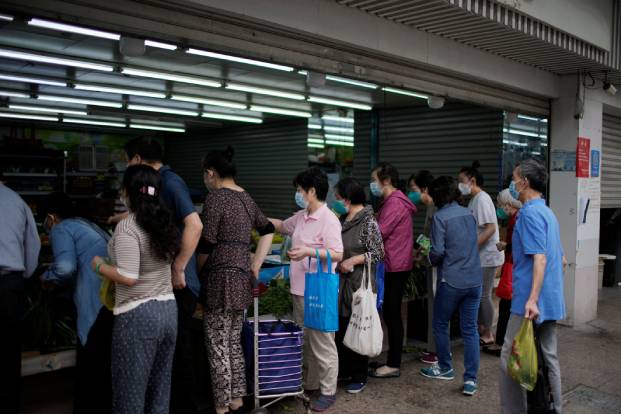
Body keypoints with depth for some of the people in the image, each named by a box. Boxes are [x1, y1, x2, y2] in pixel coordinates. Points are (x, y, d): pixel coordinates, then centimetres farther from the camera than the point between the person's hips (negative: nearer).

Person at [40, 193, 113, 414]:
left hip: (100, 305, -8)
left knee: (90, 377, 3)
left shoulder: (61, 229, 3)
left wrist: (47, 277, 8)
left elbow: (65, 267, -13)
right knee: (108, 372, 20)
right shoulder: (89, 226, 28)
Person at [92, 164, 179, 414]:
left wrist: (99, 266, -2)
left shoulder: (126, 227, -14)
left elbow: (128, 278, -20)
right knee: (160, 390, 16)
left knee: (130, 392, 6)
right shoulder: (164, 222, 7)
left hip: (137, 316, -7)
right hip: (168, 310, 7)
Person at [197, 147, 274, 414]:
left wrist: (196, 272, 7)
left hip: (221, 277, -8)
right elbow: (268, 230, 23)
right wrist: (255, 266, 19)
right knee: (234, 342, 16)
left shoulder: (216, 197, -9)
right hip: (242, 277, 8)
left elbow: (207, 244, -11)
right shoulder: (246, 197, 14)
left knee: (218, 346, 1)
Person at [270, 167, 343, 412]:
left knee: (322, 344, 2)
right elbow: (282, 226, 29)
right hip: (299, 290, 9)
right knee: (303, 341, 19)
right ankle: (309, 384, 34)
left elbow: (338, 255, -20)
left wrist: (309, 251, -28)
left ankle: (328, 392, 15)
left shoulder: (328, 219, -16)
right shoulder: (300, 217, 10)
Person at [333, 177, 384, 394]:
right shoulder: (343, 220, 11)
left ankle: (359, 377, 18)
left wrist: (353, 261, -19)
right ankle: (343, 370, 28)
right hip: (341, 282, 7)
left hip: (359, 284, -7)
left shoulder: (368, 221, -12)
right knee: (340, 328, 12)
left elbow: (378, 253, -14)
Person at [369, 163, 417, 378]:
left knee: (392, 315, -3)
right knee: (391, 314, 14)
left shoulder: (394, 203, -16)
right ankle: (392, 360, 23)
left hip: (395, 266, -10)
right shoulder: (393, 201, 17)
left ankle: (394, 365, 6)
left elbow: (378, 233, -19)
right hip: (394, 265, 10)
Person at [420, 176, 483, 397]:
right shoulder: (468, 214, 7)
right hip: (474, 279, 5)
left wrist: (430, 259, 5)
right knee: (470, 329, 8)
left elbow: (437, 252, -16)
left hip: (451, 281, -5)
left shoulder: (440, 217, -11)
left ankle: (445, 368, 30)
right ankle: (471, 379, 7)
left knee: (440, 325, 15)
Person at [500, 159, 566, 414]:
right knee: (548, 359, 14)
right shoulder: (548, 213, 15)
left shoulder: (530, 213, -14)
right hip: (552, 302, 9)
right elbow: (562, 260, 20)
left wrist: (532, 299, -28)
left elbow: (539, 259, -22)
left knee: (510, 360, -1)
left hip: (530, 303, -9)